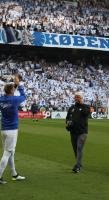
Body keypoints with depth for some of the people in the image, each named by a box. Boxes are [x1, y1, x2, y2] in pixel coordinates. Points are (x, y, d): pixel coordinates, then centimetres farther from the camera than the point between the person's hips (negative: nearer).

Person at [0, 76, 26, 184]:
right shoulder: (14, 99, -15)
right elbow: (23, 96, 6)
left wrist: (15, 84, 23)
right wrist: (18, 84, 15)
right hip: (12, 130, -7)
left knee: (10, 152, 17)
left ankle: (14, 175, 27)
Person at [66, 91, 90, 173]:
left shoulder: (86, 107, 3)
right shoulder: (72, 108, 17)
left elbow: (86, 113, -17)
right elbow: (68, 117, 19)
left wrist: (81, 104, -13)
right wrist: (68, 122, -2)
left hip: (82, 131, -5)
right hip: (73, 131, 5)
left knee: (79, 148, -15)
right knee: (75, 149, 10)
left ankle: (77, 167, -20)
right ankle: (79, 164, 24)